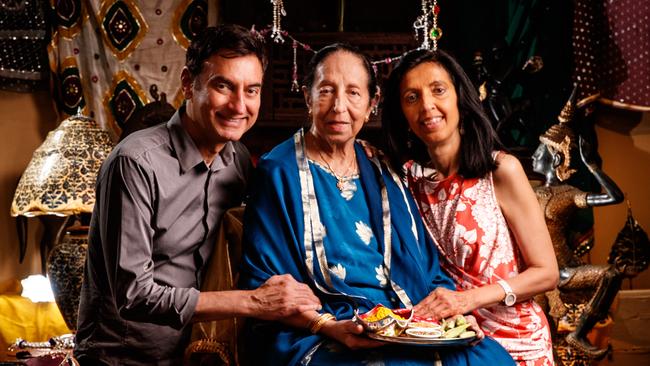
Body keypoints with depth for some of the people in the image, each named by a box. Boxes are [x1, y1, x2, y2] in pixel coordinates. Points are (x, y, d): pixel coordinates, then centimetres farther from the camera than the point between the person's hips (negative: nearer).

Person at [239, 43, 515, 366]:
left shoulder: (383, 178, 15)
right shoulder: (279, 173, -1)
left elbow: (427, 271, 16)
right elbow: (262, 285, -5)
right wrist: (328, 326, -18)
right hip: (313, 338, -5)